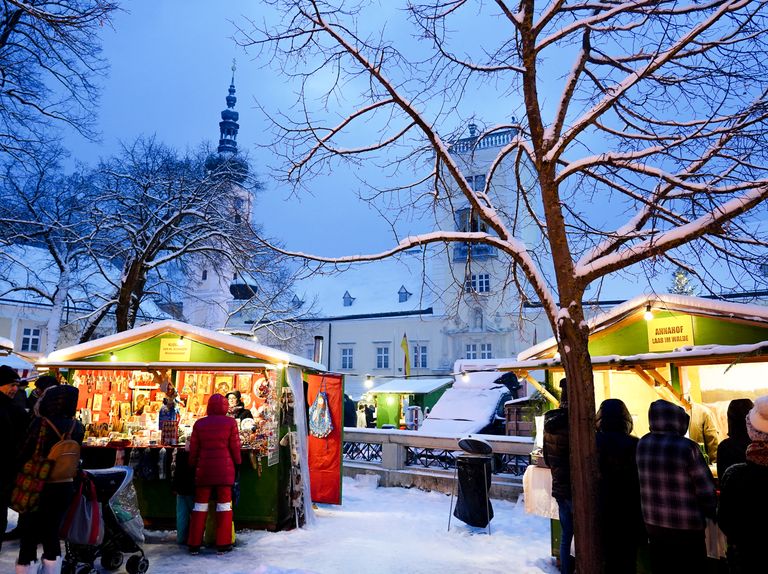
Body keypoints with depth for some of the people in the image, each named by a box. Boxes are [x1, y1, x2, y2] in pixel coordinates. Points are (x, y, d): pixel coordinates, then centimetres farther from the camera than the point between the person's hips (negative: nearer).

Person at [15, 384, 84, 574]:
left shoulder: (40, 423, -17)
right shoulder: (78, 427, -5)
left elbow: (24, 455, -10)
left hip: (38, 488, -4)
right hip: (65, 488, 4)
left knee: (29, 537, 8)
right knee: (51, 534, 18)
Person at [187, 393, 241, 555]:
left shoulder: (199, 424, 4)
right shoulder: (230, 422, -3)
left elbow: (193, 448, 6)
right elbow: (235, 446, -2)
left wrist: (193, 466, 18)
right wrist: (237, 463, 11)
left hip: (203, 469, 2)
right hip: (224, 469, -2)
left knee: (200, 505, 10)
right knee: (224, 504, 5)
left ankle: (194, 544, 14)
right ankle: (223, 544, 8)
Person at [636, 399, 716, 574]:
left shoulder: (642, 444, -5)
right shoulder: (687, 447, -19)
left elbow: (644, 481, 0)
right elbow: (706, 489, -11)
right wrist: (712, 514, 5)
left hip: (653, 524, 4)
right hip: (687, 527, -4)